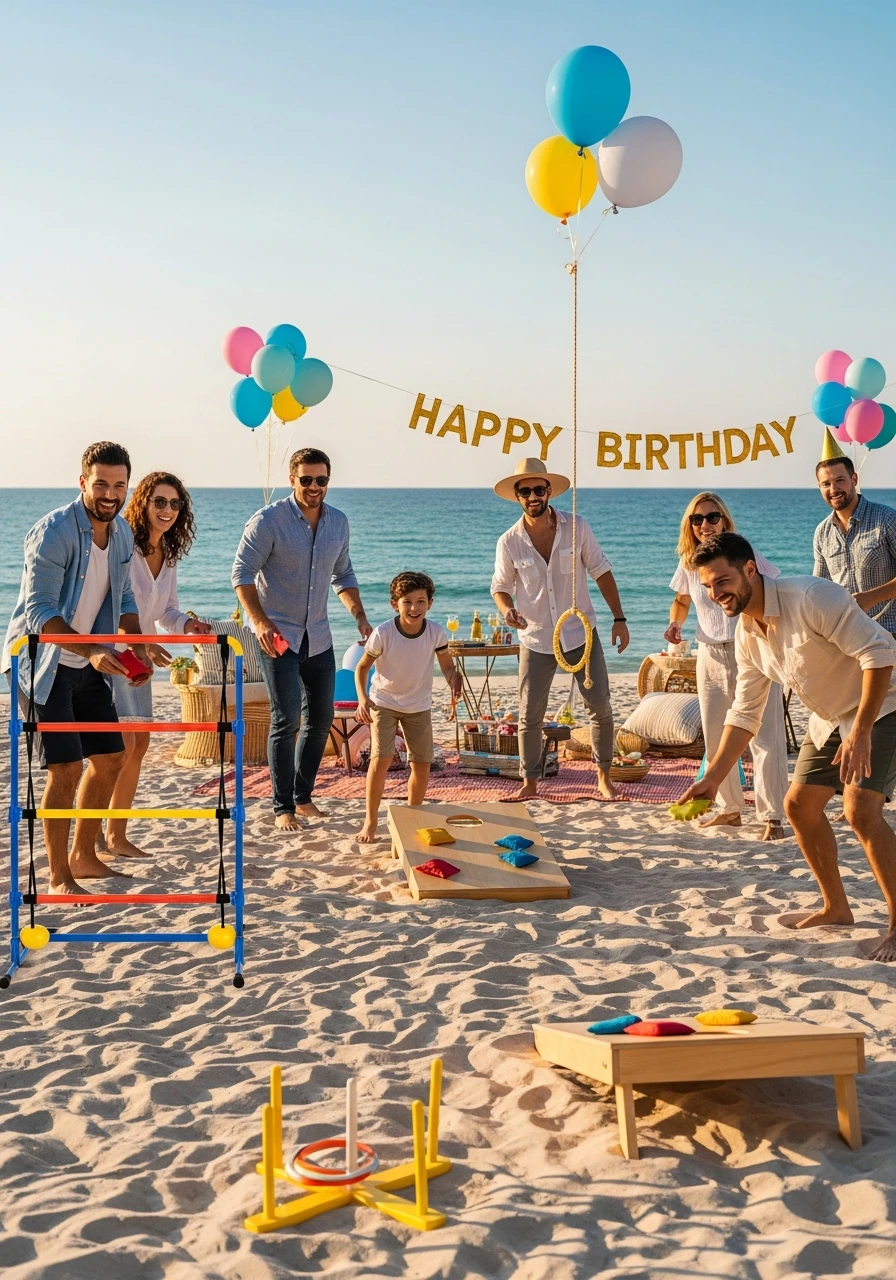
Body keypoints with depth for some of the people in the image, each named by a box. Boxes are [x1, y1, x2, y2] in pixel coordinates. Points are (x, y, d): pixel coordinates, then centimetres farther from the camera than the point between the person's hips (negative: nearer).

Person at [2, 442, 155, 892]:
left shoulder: (122, 532, 4)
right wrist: (92, 650, -36)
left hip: (87, 666, 8)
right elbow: (40, 611, -25)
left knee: (110, 758, 11)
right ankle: (58, 876, 1)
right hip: (42, 664, -8)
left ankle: (83, 857, 27)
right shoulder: (53, 532, -21)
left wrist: (137, 646, -3)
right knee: (65, 768, -11)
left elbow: (123, 597, 14)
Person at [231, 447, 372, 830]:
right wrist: (260, 621, -26)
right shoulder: (269, 520, -13)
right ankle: (283, 808, -2)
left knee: (320, 720, 10)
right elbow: (242, 573, -14)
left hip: (318, 636, 6)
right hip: (278, 636, -6)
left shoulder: (338, 523, 6)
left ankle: (303, 797, 23)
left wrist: (360, 616, 4)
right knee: (287, 720, -11)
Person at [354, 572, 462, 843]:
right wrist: (362, 699, -24)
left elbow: (447, 666, -4)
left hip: (419, 706, 3)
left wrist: (455, 682, -26)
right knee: (381, 758, -16)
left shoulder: (436, 633, -18)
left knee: (422, 764, 4)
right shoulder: (382, 634, -24)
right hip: (384, 702, -3)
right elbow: (362, 667, -11)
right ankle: (370, 821, -3)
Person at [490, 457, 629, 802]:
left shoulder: (576, 529, -8)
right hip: (536, 640, 0)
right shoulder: (509, 542, -7)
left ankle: (604, 776, 15)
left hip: (581, 634, 0)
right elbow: (501, 588, 4)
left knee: (600, 707, -1)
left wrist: (619, 619, -2)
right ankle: (530, 782, 17)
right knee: (530, 716, 2)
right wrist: (508, 610, -19)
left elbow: (601, 572, 1)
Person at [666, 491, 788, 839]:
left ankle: (772, 817, -3)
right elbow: (681, 600, 20)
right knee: (715, 738, 12)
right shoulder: (689, 563, 3)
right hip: (711, 657, 5)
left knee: (764, 737, -8)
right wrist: (674, 623, -2)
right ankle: (729, 808, 27)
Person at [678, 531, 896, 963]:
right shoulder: (747, 633, -1)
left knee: (860, 810, -22)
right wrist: (712, 778, -1)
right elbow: (744, 713, 5)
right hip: (829, 719, 9)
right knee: (799, 805, 10)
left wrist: (860, 732, -30)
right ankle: (835, 908, 27)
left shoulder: (812, 598, -27)